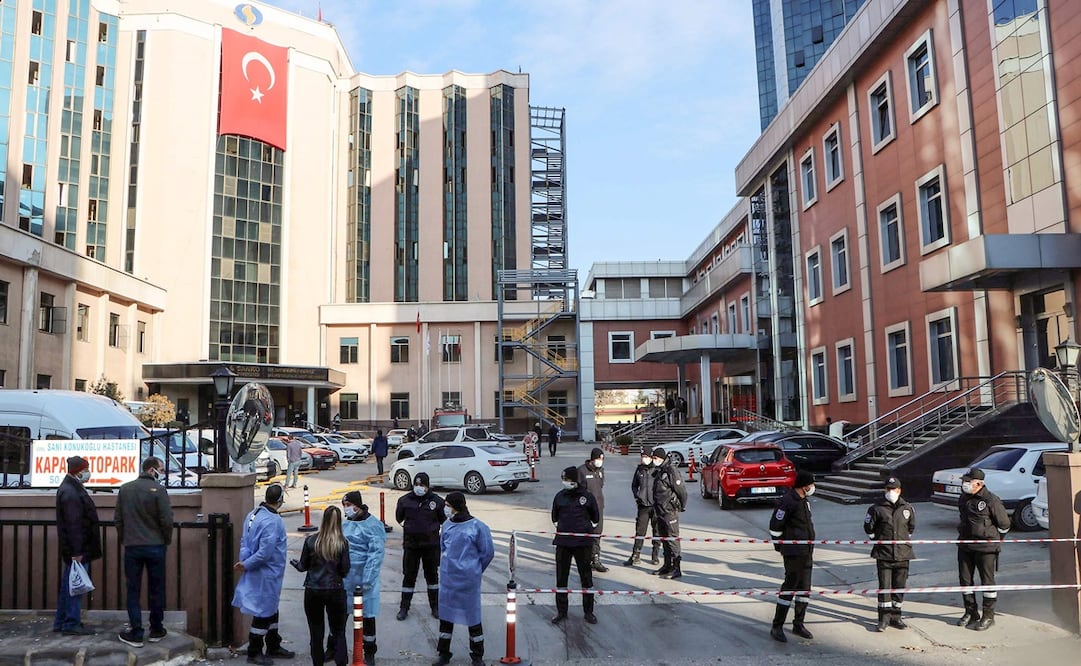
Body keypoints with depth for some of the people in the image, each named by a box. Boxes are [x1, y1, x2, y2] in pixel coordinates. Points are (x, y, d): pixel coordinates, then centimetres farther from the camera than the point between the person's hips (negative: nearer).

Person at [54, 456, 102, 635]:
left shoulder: (71, 488, 14)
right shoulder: (71, 494, -20)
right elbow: (73, 525, -24)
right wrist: (76, 551, -24)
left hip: (76, 549, 11)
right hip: (78, 549, -11)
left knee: (68, 585, 17)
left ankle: (61, 622, 26)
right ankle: (71, 624, 3)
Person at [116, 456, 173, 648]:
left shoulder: (125, 489, 2)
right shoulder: (158, 490, -12)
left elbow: (118, 519, 7)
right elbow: (167, 520, -12)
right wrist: (167, 540, 5)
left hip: (131, 547, 3)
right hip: (155, 546, -2)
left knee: (133, 591, 8)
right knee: (156, 589, 10)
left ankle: (135, 634, 8)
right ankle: (156, 630, 20)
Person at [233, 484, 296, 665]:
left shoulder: (253, 515, 4)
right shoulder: (272, 521, -25)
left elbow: (244, 541, 8)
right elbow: (265, 552, -28)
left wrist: (244, 561, -3)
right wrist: (246, 565, -17)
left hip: (268, 575, 9)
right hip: (267, 575, -9)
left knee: (271, 610, 21)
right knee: (263, 613, 5)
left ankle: (274, 647, 34)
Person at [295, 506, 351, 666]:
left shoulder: (311, 540, -7)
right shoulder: (342, 543, -9)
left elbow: (303, 566, 2)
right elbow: (345, 570, -7)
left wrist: (295, 564, 24)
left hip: (313, 591, 1)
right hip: (335, 591, -1)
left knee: (316, 633, 13)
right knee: (338, 632, 9)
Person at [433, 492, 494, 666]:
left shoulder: (477, 527, -14)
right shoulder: (447, 525, 2)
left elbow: (488, 552, -6)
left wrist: (474, 570, 4)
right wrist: (449, 564, 13)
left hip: (468, 581, -5)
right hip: (447, 579, 5)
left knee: (472, 616, 6)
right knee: (445, 615, 12)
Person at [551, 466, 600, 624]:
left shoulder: (587, 496, -4)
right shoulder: (559, 496, 3)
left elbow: (595, 518, 9)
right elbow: (555, 517, 18)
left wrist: (585, 527, 9)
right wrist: (560, 527, 11)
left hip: (583, 542, -2)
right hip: (563, 542, 2)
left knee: (586, 577, 6)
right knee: (561, 578, 7)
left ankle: (588, 611, 18)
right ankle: (561, 611, 19)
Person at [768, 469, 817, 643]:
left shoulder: (804, 500, 12)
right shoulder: (787, 501, -18)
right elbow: (775, 526, -15)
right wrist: (780, 546, -5)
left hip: (806, 552, 9)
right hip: (793, 553, -9)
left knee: (805, 588, 13)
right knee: (790, 587, -6)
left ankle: (798, 624, 24)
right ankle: (777, 627, 1)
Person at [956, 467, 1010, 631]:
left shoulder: (991, 500, -14)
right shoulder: (963, 499, 7)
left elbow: (1004, 524, -5)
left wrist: (993, 539, 4)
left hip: (985, 546, -6)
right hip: (965, 545, 6)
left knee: (987, 580, 3)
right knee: (964, 579, 9)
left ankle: (988, 616, 14)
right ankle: (971, 613, 23)